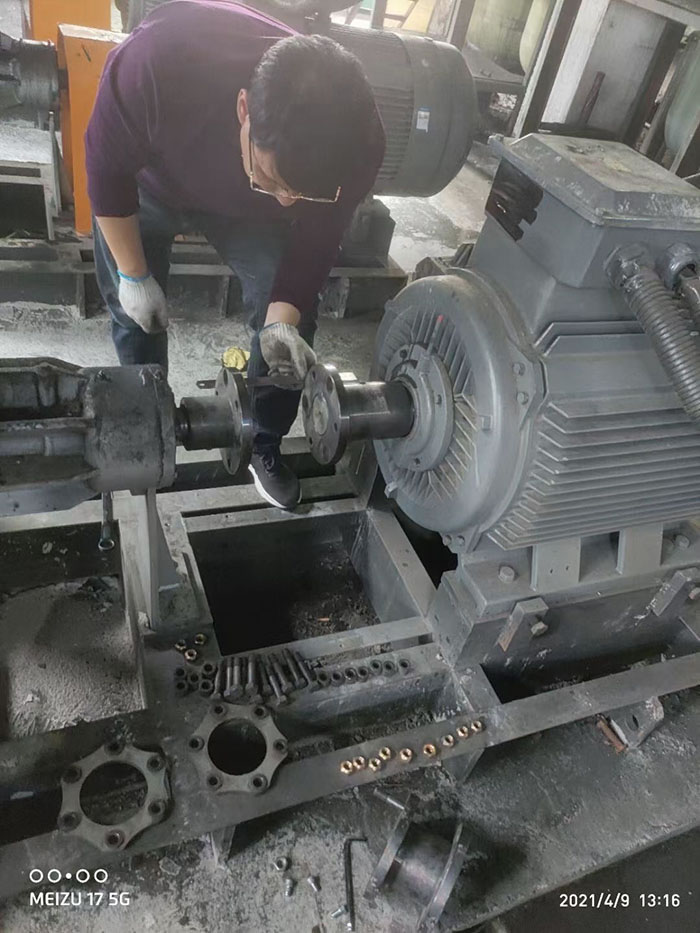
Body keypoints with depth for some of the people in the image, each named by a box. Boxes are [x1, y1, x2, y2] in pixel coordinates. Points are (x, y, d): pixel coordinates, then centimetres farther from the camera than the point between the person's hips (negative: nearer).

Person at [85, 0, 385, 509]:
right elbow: (106, 164, -23)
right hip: (150, 183, -1)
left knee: (295, 315, -9)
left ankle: (264, 445, 11)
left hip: (248, 209, 1)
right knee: (137, 315, 1)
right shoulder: (161, 58, -42)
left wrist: (281, 318, -31)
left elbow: (316, 237, -17)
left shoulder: (357, 143, -34)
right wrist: (133, 275, -18)